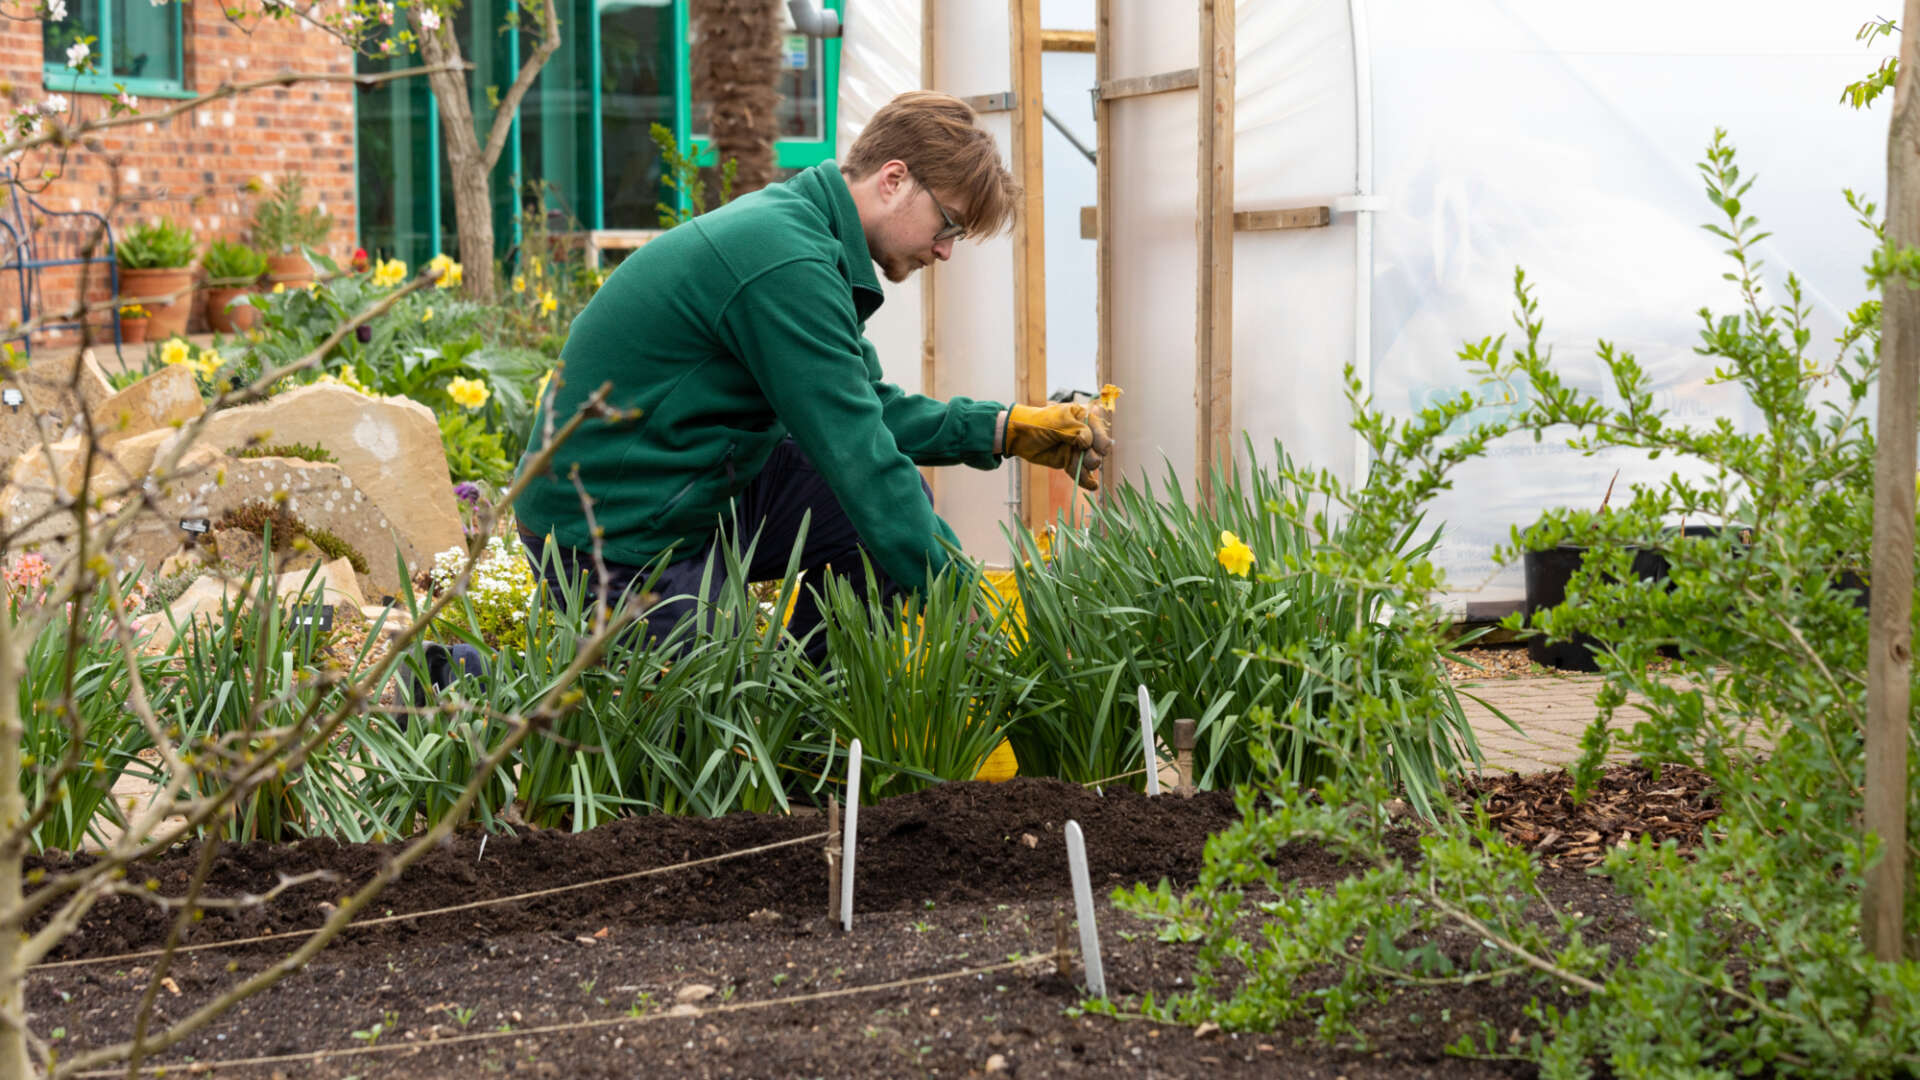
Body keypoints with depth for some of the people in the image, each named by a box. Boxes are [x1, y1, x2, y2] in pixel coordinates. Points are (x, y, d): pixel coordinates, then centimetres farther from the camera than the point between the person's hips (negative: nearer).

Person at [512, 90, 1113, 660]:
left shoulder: (794, 226, 7)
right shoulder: (790, 265, -24)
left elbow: (868, 411, 16)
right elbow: (860, 461, -25)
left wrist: (1001, 431, 4)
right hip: (615, 539, -10)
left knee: (903, 499, 4)